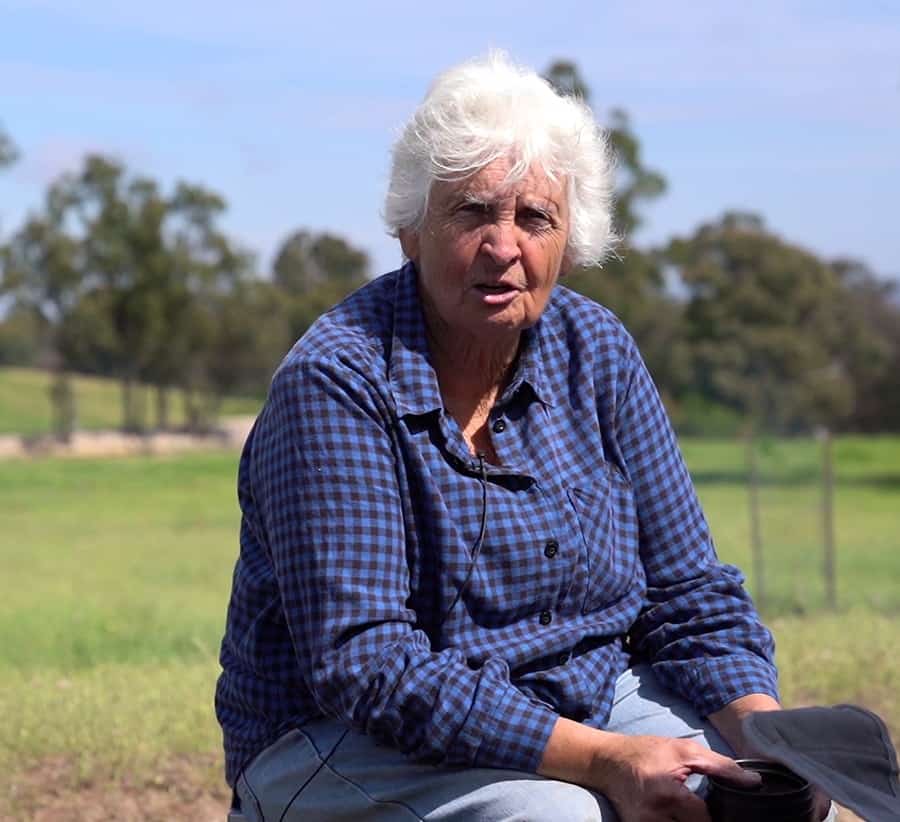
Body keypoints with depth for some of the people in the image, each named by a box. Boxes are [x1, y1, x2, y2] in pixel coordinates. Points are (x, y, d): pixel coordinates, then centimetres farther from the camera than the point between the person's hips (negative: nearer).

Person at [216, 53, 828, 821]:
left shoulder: (596, 353, 0)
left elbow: (688, 592, 3)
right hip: (357, 743, -5)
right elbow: (365, 664, -24)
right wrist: (601, 759, -32)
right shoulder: (337, 382, -18)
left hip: (583, 700, 5)